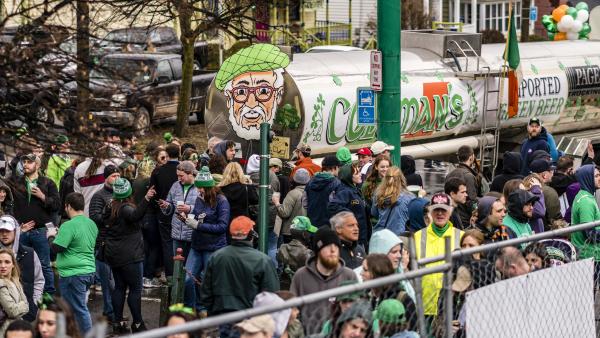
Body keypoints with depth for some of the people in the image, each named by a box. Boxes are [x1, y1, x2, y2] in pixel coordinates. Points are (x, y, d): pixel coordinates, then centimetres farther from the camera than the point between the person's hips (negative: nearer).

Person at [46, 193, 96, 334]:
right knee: (81, 307, 18)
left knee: (80, 309, -2)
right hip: (89, 271, 9)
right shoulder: (91, 224, 9)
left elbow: (56, 247, -17)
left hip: (73, 274, -9)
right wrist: (59, 234, 23)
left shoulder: (69, 226, -18)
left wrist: (51, 236, 2)